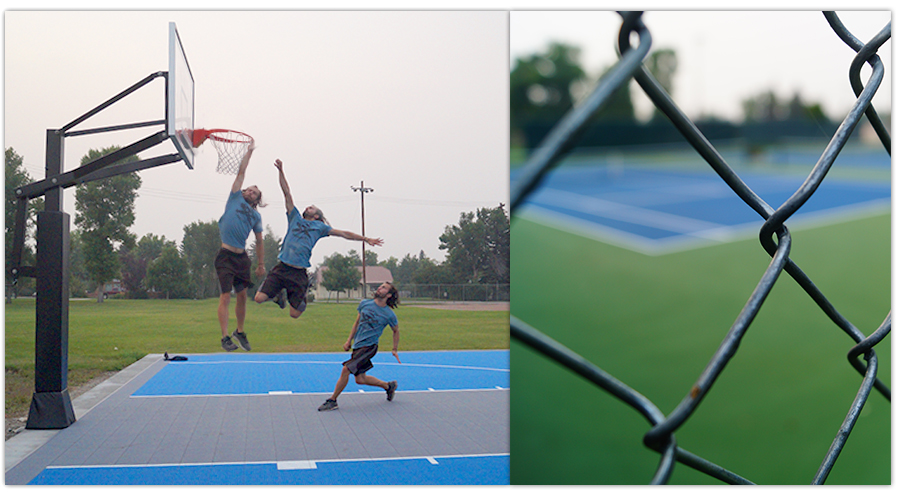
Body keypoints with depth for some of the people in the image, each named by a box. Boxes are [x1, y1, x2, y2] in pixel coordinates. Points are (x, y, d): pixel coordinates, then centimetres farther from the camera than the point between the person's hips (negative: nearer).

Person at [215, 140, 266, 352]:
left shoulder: (256, 215, 15)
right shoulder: (235, 199, 7)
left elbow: (259, 241, 18)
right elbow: (241, 172, 9)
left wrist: (261, 264, 14)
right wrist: (249, 151, 11)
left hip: (242, 257, 4)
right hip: (226, 255, -4)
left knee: (242, 296, 9)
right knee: (225, 296, -7)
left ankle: (240, 332, 27)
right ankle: (225, 337, -6)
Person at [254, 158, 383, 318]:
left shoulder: (319, 227, 14)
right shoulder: (295, 218, 17)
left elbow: (344, 234, 17)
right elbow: (287, 193, 15)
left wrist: (366, 239, 17)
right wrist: (281, 171, 11)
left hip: (299, 273, -1)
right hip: (281, 267, 1)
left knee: (294, 314, -3)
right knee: (259, 298, -12)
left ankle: (302, 299, 31)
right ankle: (279, 293, 19)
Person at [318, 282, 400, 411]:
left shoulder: (389, 315, -9)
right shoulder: (365, 304, 3)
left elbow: (396, 331, 9)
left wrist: (394, 350, 8)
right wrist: (349, 340, 13)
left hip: (369, 347, -6)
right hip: (357, 345, 6)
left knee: (346, 369, -17)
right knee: (360, 379, 11)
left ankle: (332, 401, -3)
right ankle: (388, 386, 32)